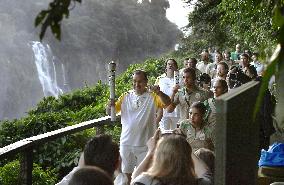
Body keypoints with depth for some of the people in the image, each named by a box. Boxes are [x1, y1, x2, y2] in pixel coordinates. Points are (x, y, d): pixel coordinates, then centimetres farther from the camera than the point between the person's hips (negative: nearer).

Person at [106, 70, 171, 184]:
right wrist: (109, 106, -22)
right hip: (126, 143, 3)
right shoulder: (126, 96, 5)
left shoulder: (152, 96, -3)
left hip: (145, 144, -3)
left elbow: (167, 103, -20)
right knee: (126, 174, 13)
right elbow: (109, 112, 3)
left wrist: (159, 93, -40)